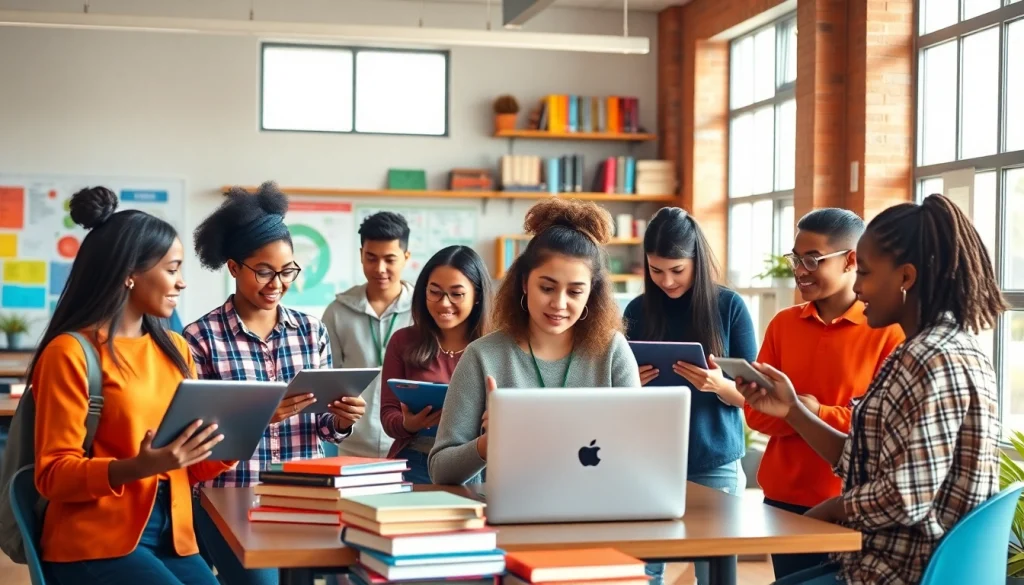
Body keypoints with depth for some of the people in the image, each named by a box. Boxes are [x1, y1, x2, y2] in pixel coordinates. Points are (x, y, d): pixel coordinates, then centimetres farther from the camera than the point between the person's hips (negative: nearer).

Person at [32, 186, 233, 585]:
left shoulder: (174, 349, 12)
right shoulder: (71, 352, -7)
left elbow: (193, 465, 12)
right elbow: (54, 474, -10)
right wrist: (138, 468, -25)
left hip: (171, 534, 6)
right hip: (95, 542, -6)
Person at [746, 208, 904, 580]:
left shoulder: (887, 330, -7)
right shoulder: (783, 323, 8)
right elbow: (756, 412, 6)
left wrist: (820, 414, -17)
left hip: (850, 505, -4)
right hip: (782, 497, 4)